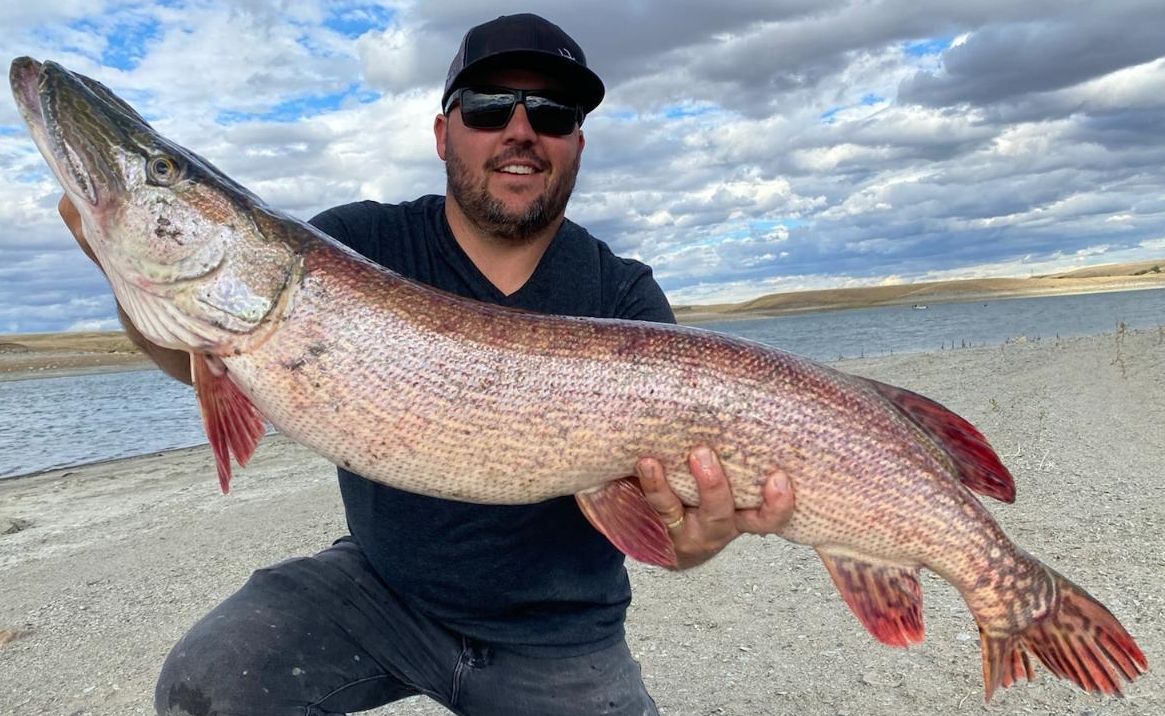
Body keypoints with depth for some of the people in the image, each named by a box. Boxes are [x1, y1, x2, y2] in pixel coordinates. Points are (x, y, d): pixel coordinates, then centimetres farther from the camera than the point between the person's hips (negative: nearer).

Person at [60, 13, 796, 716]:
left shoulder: (625, 297, -10)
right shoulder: (359, 244, -7)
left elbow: (659, 485, -18)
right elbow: (208, 354, -12)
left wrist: (697, 533, -41)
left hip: (557, 638, 0)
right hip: (379, 583, 1)